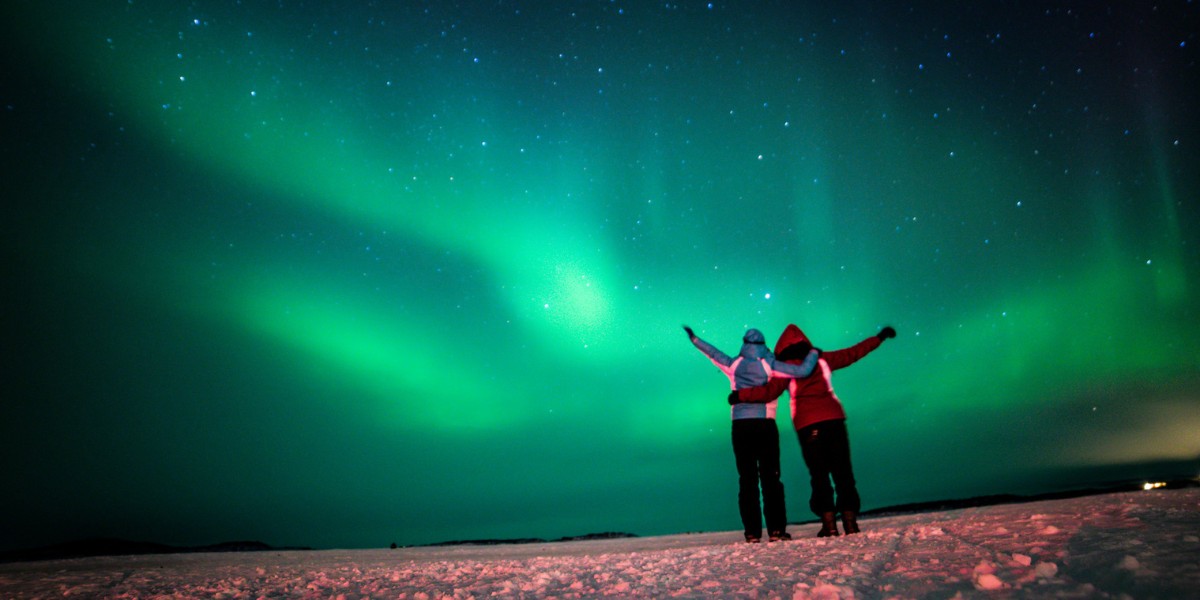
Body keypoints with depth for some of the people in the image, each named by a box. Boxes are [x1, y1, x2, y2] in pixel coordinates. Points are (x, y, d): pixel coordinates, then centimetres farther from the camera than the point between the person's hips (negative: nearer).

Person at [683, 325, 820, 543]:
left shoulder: (734, 365, 7)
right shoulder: (769, 365, 0)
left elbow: (713, 352, 20)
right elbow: (803, 370, -5)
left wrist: (694, 338, 34)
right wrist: (814, 353, 13)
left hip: (740, 427, 2)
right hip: (765, 425, -2)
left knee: (747, 479, 5)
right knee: (770, 477, 1)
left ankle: (752, 532, 4)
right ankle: (776, 529, -2)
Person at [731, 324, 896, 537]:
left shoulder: (786, 367, 5)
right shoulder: (822, 359, 16)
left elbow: (769, 392, -4)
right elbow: (853, 353, 25)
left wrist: (740, 395, 4)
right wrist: (880, 337, 36)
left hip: (807, 424, -3)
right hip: (834, 417, 3)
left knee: (819, 473, 1)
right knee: (842, 470, 5)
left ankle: (829, 522, -5)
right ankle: (850, 520, 2)